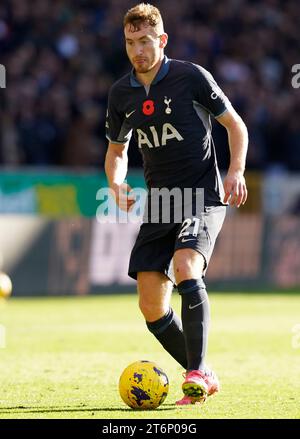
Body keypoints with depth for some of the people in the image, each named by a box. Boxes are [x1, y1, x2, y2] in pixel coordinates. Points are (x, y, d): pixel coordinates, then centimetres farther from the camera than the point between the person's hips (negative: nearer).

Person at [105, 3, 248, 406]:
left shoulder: (191, 77, -6)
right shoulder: (121, 93, 7)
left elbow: (235, 125, 4)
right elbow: (117, 149, 21)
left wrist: (236, 171, -12)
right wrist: (116, 183, 0)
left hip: (203, 196, -5)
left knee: (186, 268, -31)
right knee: (151, 306, -3)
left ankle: (196, 373, -29)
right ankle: (203, 378, 14)